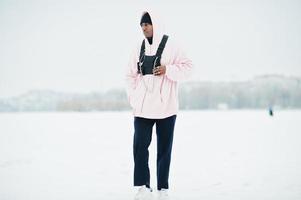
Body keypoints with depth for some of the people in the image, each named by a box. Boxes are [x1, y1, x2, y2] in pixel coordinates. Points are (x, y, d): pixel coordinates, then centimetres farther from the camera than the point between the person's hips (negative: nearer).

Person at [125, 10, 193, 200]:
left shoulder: (170, 45, -3)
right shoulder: (140, 48, 9)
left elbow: (187, 67, -4)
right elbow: (131, 75, 13)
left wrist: (168, 70, -17)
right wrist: (133, 97, 4)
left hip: (166, 107, -3)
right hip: (142, 107, 3)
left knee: (164, 148, 5)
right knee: (140, 145, -6)